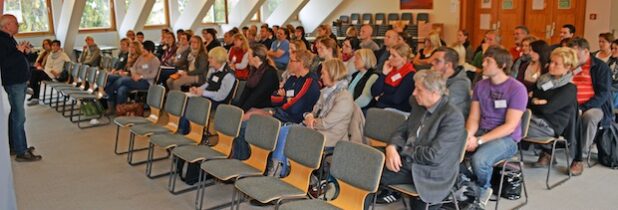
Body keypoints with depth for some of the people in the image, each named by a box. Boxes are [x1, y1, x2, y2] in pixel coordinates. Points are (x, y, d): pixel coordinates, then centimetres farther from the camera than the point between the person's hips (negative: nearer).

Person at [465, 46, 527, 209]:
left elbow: (510, 126, -16)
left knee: (479, 159, -34)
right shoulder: (480, 86, 6)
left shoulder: (517, 89, -12)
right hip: (481, 133, 5)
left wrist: (479, 141, -23)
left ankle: (482, 190, 0)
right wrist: (468, 135, -17)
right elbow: (474, 118, 6)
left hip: (507, 139, -5)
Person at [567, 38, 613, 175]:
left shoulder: (601, 67, -1)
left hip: (594, 106, -4)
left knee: (589, 116, -37)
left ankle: (578, 158, -27)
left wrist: (583, 108, -21)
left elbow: (603, 93, -10)